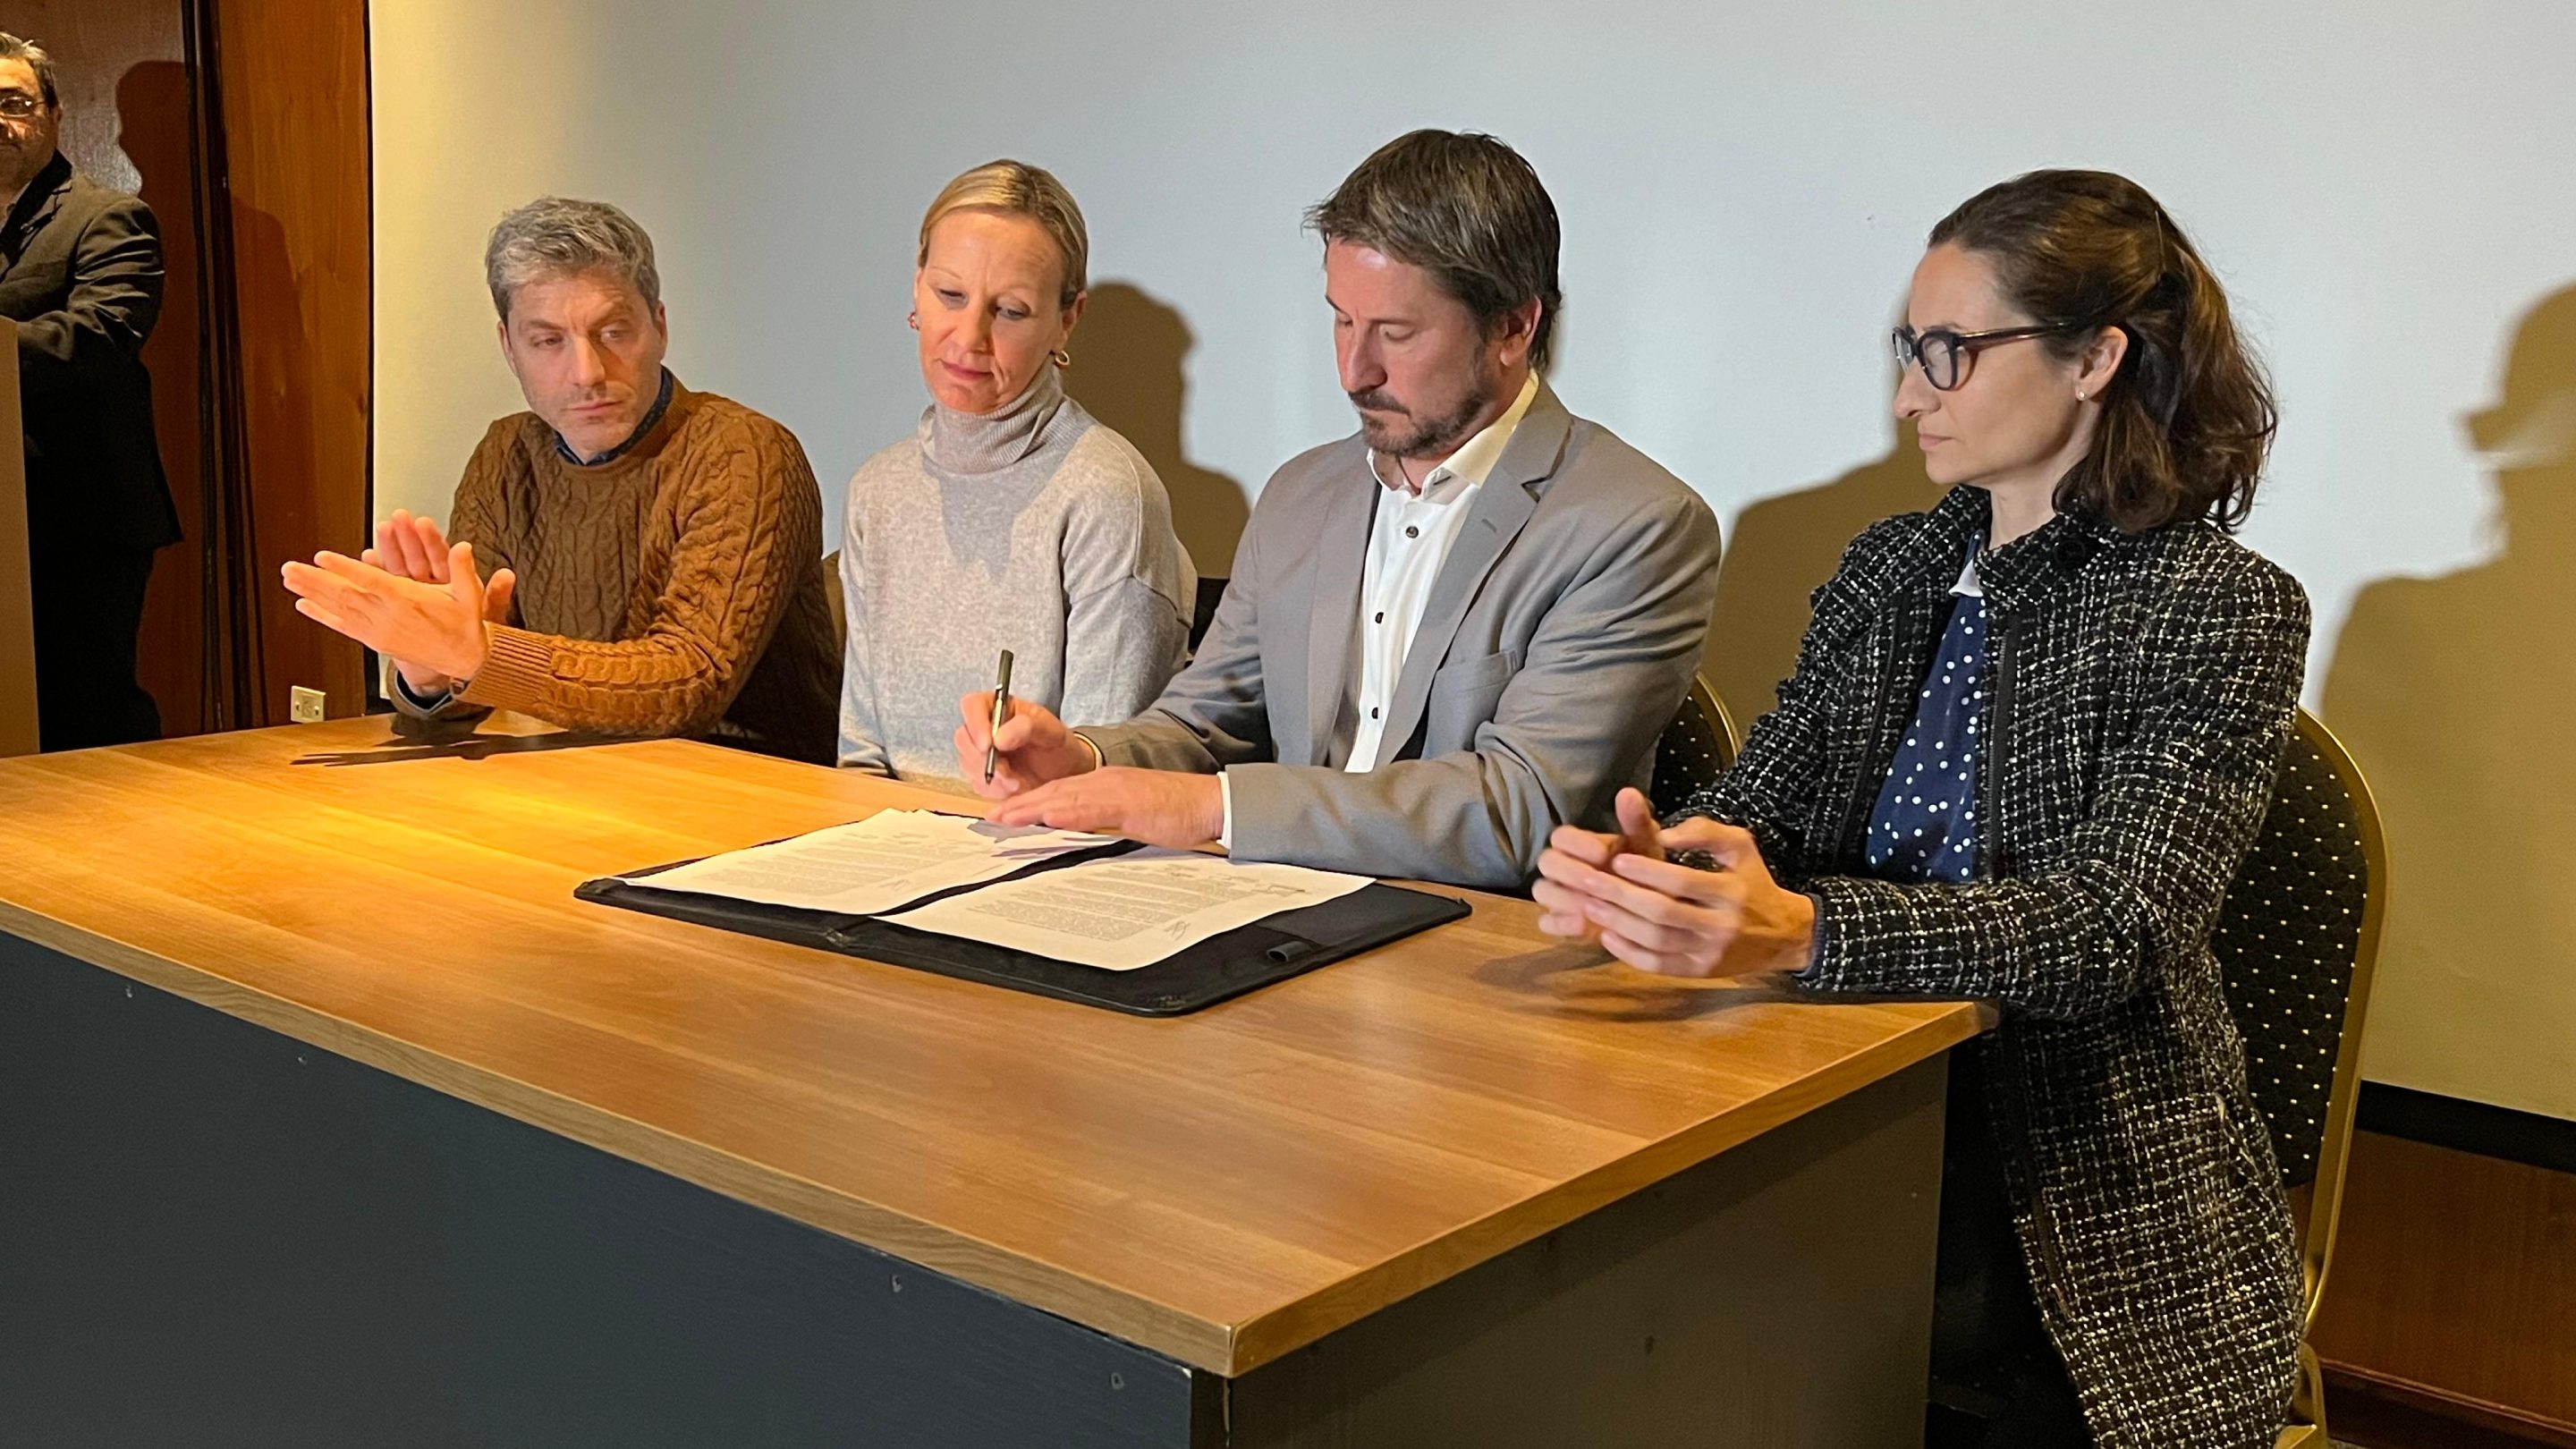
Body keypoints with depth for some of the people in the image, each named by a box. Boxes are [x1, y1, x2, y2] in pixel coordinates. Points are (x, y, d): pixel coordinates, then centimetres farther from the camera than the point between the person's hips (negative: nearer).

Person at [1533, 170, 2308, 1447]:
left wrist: (1802, 931, -35)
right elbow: (1757, 807, 5)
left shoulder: (2221, 611, -7)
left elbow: (2106, 931, -19)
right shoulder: (1891, 568, 11)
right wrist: (1644, 868, -20)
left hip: (2091, 1185, -5)